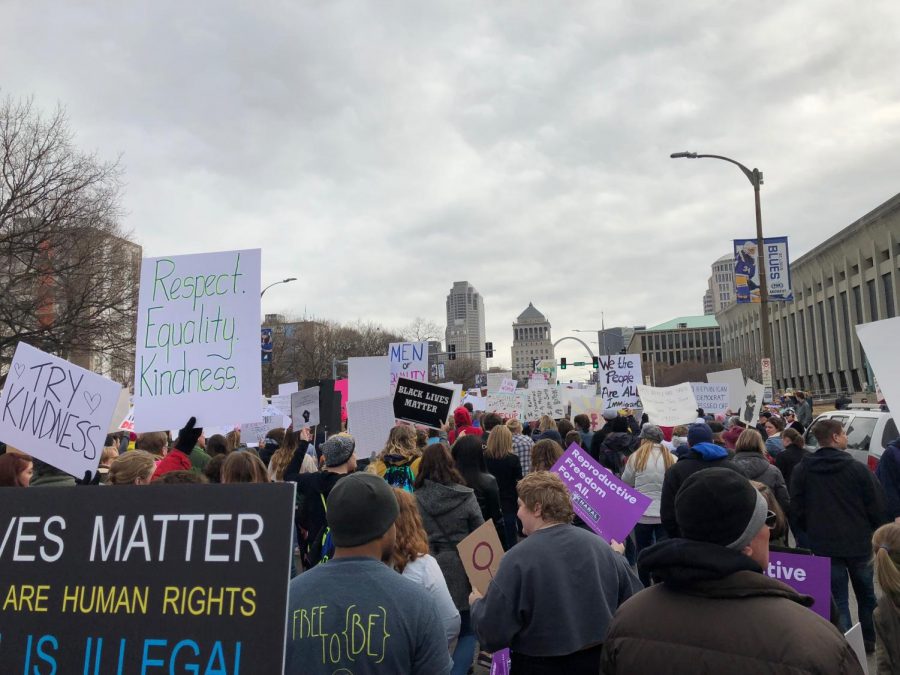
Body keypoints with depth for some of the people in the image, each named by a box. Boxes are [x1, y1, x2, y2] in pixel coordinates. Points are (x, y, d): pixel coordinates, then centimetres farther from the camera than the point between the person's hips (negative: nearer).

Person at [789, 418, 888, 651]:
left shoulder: (801, 470, -4)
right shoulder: (858, 468, -10)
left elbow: (796, 510, -1)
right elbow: (877, 508, -5)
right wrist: (871, 531, 14)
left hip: (824, 545, 0)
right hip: (859, 543, 0)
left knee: (838, 598, 7)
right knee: (866, 593, 21)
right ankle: (870, 640, 34)